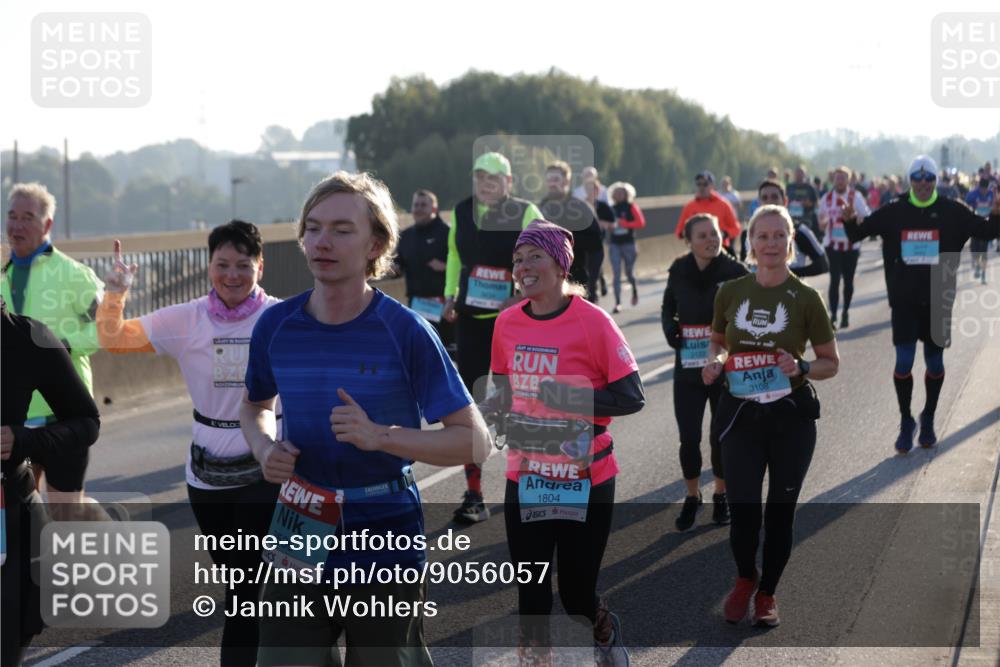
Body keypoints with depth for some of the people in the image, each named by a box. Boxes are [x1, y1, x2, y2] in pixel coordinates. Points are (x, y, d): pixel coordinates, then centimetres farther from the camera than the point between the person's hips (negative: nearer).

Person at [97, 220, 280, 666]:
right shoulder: (186, 320, -2)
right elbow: (114, 340, 2)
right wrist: (115, 295, -16)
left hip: (263, 468, -3)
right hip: (206, 472, 3)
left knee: (246, 581, -5)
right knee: (231, 573, 17)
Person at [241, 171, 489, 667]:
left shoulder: (406, 332, -11)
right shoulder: (275, 325, 1)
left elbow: (475, 442, -10)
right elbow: (255, 407, 21)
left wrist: (380, 436, -23)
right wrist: (265, 449, -2)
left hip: (386, 550, -3)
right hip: (299, 550, 3)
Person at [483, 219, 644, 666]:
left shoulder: (592, 322, -14)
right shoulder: (507, 323, 1)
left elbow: (631, 397, -14)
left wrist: (570, 397, -26)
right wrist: (500, 406, -4)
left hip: (585, 482, -4)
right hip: (525, 480, 4)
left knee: (578, 596, 5)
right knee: (531, 595, 7)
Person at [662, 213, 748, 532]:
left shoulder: (735, 272, -11)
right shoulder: (679, 272, -3)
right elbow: (668, 307, 13)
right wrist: (669, 326, -7)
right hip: (688, 370, 1)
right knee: (689, 438, -1)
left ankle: (721, 496, 34)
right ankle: (692, 498, 23)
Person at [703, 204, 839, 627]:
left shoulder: (805, 299, -6)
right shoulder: (730, 292, 1)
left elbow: (831, 363, 3)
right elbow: (717, 341, 18)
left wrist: (801, 368, -18)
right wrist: (714, 361, -4)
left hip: (790, 417, -1)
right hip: (740, 414, 1)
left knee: (780, 511, 8)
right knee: (742, 508, -3)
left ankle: (767, 593, 29)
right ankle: (745, 577, 28)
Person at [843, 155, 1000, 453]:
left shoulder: (952, 212, -3)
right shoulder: (894, 212, -1)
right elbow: (859, 232, 2)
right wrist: (850, 221, -20)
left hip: (938, 301, 0)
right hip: (904, 301, 0)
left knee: (934, 362, 10)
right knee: (903, 362, -4)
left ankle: (928, 420, 30)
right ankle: (906, 422, 13)